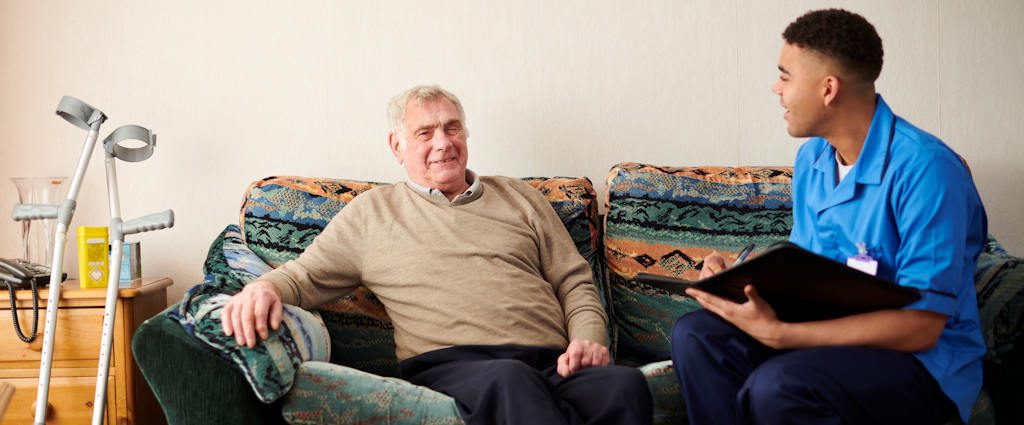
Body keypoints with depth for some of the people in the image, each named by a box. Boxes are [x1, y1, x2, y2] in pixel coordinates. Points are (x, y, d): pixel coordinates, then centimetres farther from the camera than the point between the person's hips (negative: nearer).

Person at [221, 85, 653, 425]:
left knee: (625, 385, -33)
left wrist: (588, 338, 3)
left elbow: (575, 283, 24)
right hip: (452, 366, -3)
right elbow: (305, 277, 18)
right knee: (510, 380, -42)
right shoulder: (370, 212, 21)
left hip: (552, 366, 3)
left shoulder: (519, 197, 27)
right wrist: (265, 287, -7)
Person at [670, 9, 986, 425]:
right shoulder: (811, 159, 5)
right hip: (831, 334, 7)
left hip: (923, 360, -7)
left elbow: (920, 326, -23)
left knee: (776, 385, -34)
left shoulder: (925, 169, -21)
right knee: (696, 335, -13)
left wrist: (777, 332, -28)